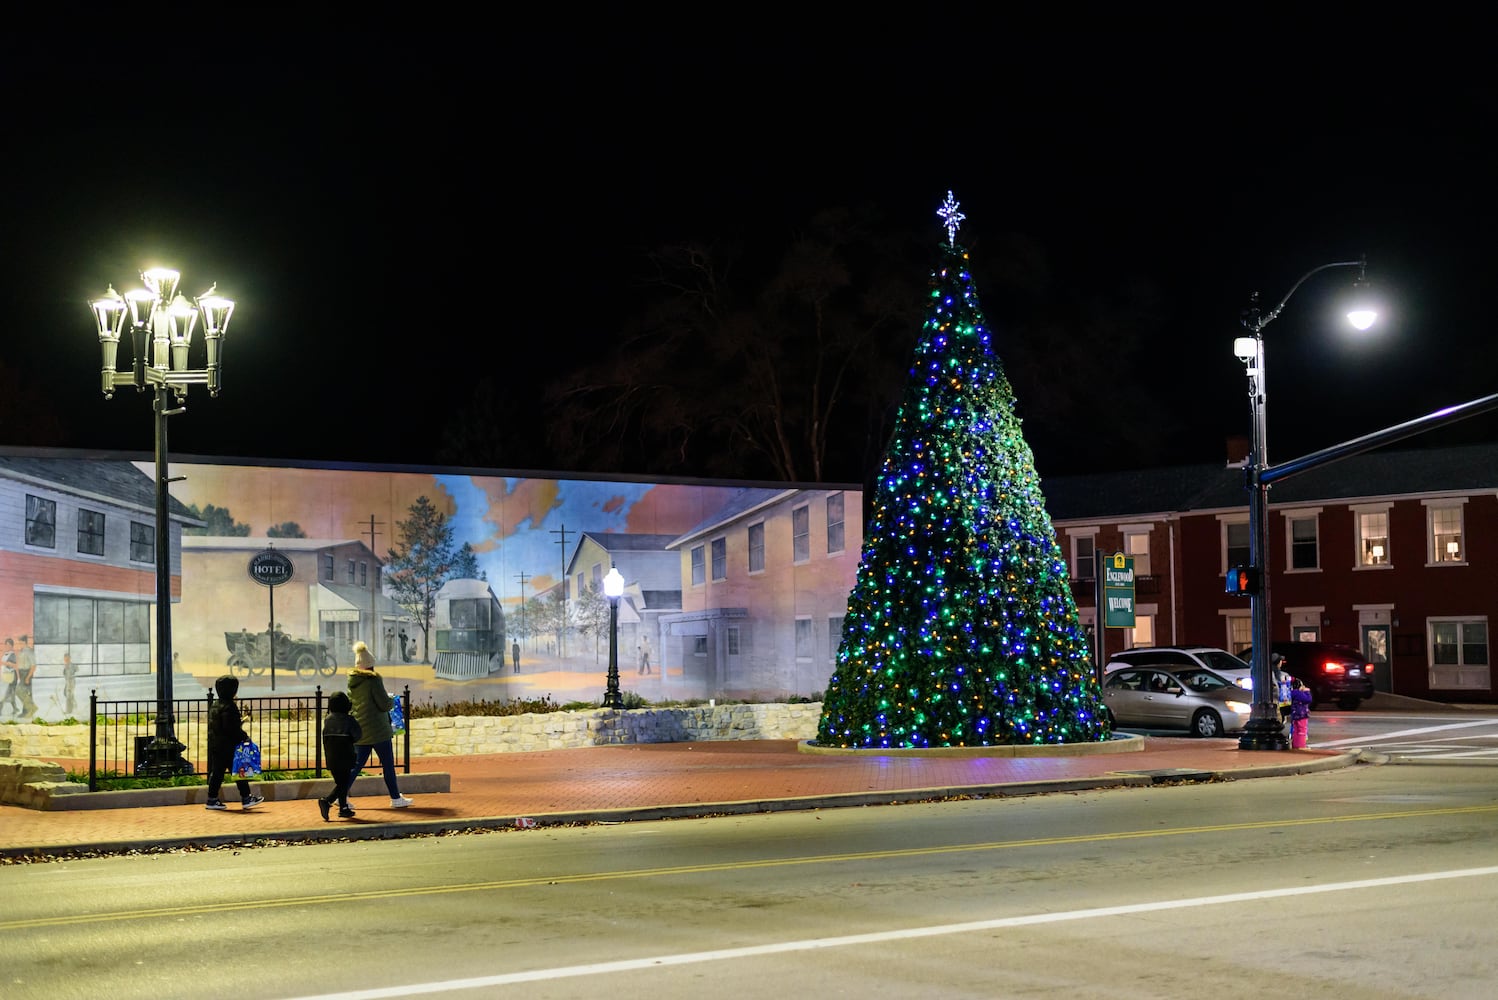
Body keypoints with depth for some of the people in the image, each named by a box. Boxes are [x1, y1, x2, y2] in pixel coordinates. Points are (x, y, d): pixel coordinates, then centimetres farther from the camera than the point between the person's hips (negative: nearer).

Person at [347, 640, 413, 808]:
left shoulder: (352, 682, 6)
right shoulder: (373, 680, -15)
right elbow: (385, 704, -16)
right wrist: (392, 700, 7)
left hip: (359, 730, 6)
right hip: (378, 730, -6)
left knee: (357, 763, 11)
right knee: (388, 765, 5)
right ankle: (396, 799, 11)